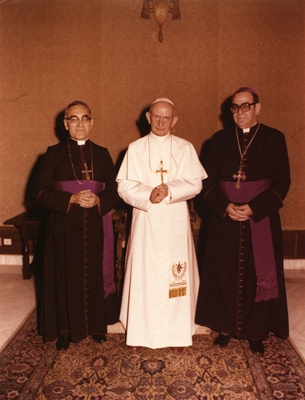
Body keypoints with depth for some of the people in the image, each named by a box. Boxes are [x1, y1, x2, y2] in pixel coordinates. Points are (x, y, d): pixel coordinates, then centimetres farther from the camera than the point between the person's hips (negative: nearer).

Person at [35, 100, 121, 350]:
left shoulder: (102, 154, 8)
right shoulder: (54, 153, 2)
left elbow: (115, 191, 6)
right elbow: (42, 193, -4)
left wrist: (98, 201, -15)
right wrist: (71, 199, -19)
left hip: (96, 227, 2)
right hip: (64, 227, -1)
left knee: (95, 275, 7)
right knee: (65, 276, 3)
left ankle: (96, 325, 25)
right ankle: (65, 329, 20)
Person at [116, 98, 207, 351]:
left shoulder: (185, 148, 5)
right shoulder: (135, 149, 5)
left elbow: (195, 184, -2)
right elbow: (124, 187, -2)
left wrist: (170, 190, -18)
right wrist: (148, 195, -19)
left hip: (176, 222, 0)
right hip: (145, 221, 0)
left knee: (176, 275, 3)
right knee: (143, 274, 4)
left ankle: (177, 334, 17)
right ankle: (140, 332, 19)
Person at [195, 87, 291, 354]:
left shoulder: (274, 139, 0)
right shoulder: (220, 139, 6)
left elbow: (282, 182, -4)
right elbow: (209, 180, 3)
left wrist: (254, 208, -15)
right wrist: (224, 206, -14)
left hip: (261, 219, -1)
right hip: (224, 218, 2)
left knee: (258, 275, 5)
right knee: (225, 274, 7)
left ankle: (256, 331, 21)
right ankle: (226, 327, 23)